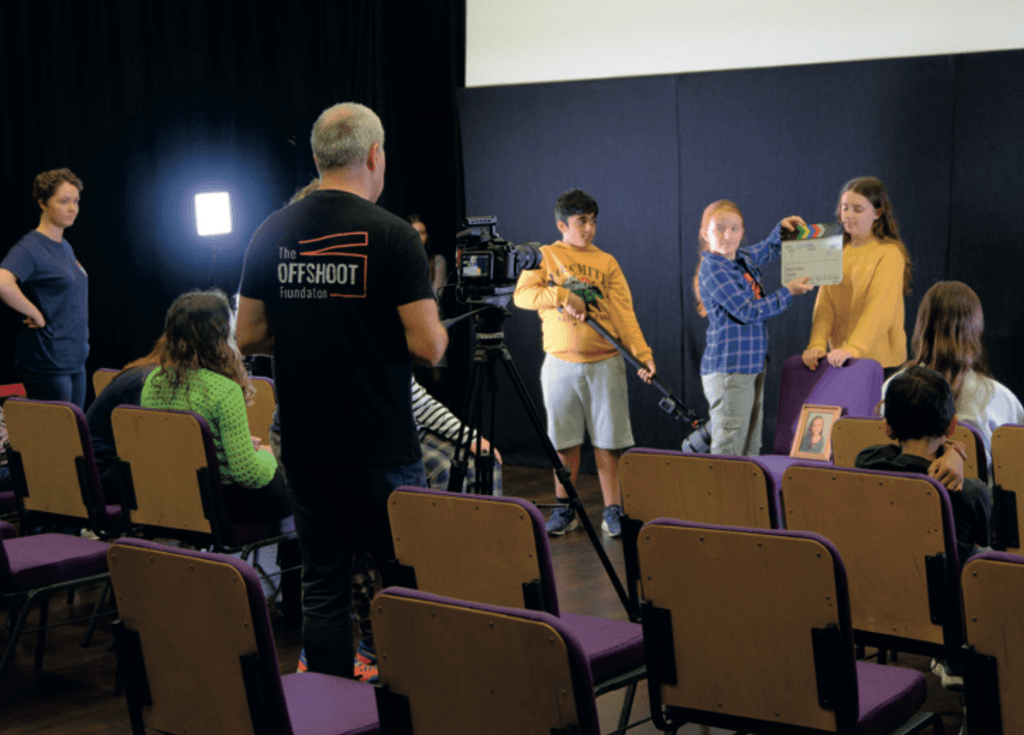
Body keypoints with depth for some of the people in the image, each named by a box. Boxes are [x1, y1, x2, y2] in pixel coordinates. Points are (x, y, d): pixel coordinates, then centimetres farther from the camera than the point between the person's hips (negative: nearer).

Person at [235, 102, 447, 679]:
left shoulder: (273, 234, 4)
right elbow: (426, 346, -15)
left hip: (305, 450, 5)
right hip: (382, 450, -4)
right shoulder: (392, 235, -11)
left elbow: (249, 337, 8)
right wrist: (437, 330, 7)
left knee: (323, 588, 10)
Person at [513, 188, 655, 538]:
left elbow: (624, 314, 0)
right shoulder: (544, 256, 6)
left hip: (604, 364, 0)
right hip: (560, 363, 0)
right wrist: (563, 296, -19)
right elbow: (522, 295, -9)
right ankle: (565, 510, 17)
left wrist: (643, 354, -12)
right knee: (564, 440, 6)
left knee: (608, 442, 0)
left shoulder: (607, 263, 7)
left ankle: (613, 512, 5)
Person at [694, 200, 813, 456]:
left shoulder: (743, 259, 12)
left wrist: (782, 228, 14)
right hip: (728, 369, -9)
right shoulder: (712, 269, -13)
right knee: (728, 452, -10)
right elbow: (747, 311, -16)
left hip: (753, 365, 9)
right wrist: (788, 292, -8)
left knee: (751, 450, 10)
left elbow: (769, 250, 35)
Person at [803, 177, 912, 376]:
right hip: (841, 359, 5)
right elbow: (825, 304, 1)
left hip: (880, 360, -5)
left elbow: (881, 309, -21)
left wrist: (853, 348, -34)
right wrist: (817, 344, -15)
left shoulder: (890, 254, -8)